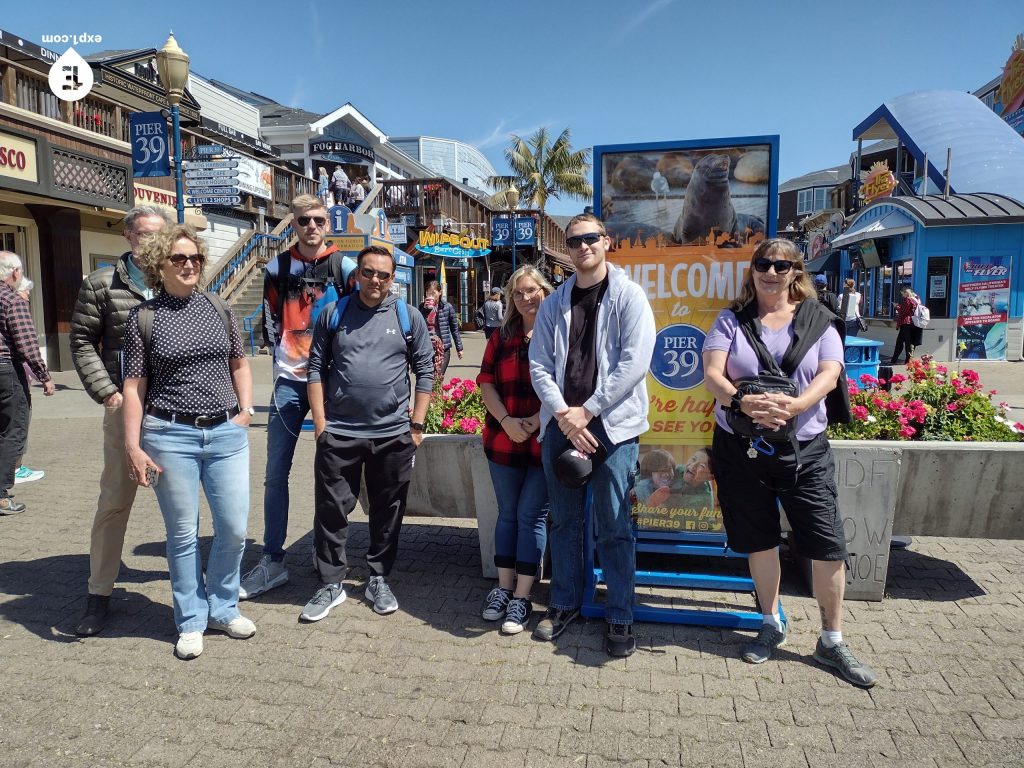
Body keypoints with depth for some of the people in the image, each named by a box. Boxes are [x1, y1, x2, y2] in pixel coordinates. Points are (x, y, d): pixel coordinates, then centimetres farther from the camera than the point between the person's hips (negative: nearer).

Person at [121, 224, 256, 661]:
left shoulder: (217, 308, 8)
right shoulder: (143, 318, 0)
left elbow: (240, 365, 17)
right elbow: (134, 388, -2)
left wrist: (246, 409, 4)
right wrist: (133, 448, -7)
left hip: (227, 433, 3)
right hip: (171, 436, -2)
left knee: (234, 529, 4)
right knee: (183, 534, 7)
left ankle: (222, 609, 27)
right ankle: (190, 622, 24)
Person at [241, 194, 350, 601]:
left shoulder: (344, 267, 1)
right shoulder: (278, 267, 8)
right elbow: (271, 323, 13)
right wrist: (280, 361, 4)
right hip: (290, 380, 2)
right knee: (276, 473, 2)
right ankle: (273, 561, 12)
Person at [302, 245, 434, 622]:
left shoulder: (409, 316, 4)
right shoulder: (333, 314, 5)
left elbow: (425, 371, 5)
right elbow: (316, 368, 5)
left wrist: (416, 424, 0)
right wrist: (320, 421, -1)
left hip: (393, 434, 0)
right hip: (339, 433, 0)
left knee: (387, 511, 11)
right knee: (331, 510, 5)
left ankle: (378, 579, 28)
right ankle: (331, 584, 21)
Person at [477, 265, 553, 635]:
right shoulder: (502, 337, 11)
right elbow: (486, 382, 7)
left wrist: (535, 422, -16)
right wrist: (506, 420, -8)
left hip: (546, 442, -4)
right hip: (503, 440, 4)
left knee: (531, 515, 0)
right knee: (508, 513, 13)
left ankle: (522, 597, 9)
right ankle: (503, 588, 24)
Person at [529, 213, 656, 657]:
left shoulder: (628, 296, -2)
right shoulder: (554, 303, 11)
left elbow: (634, 363, -11)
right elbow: (538, 363, 5)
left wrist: (587, 411, -13)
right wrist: (563, 414, -10)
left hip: (612, 425, -4)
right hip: (560, 425, 4)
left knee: (614, 528, 2)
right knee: (563, 521, 14)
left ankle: (620, 616, 17)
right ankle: (565, 603, 30)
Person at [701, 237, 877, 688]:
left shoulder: (818, 321, 5)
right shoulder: (731, 320, 4)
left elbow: (829, 376, -8)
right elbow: (712, 374, -8)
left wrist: (794, 405, -28)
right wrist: (743, 402, -28)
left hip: (804, 449, 0)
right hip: (741, 448, 1)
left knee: (828, 545, -1)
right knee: (759, 540, 12)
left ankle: (832, 642, 19)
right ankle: (771, 625, 33)